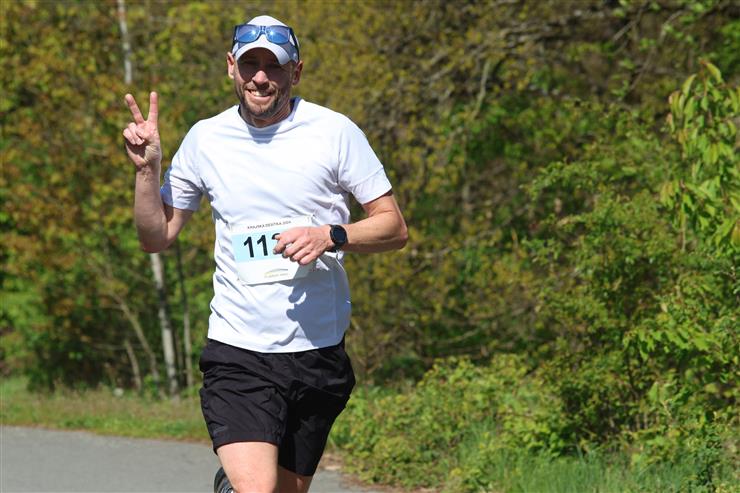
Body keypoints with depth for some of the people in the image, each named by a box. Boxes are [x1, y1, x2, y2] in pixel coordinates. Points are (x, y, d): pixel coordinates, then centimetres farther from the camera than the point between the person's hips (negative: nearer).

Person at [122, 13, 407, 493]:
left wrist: (330, 236, -16)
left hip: (319, 350, 1)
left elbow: (394, 227, 1)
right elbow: (156, 237, 11)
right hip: (237, 351, -1)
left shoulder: (335, 132, -1)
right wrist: (147, 169, -4)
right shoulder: (205, 139, 4)